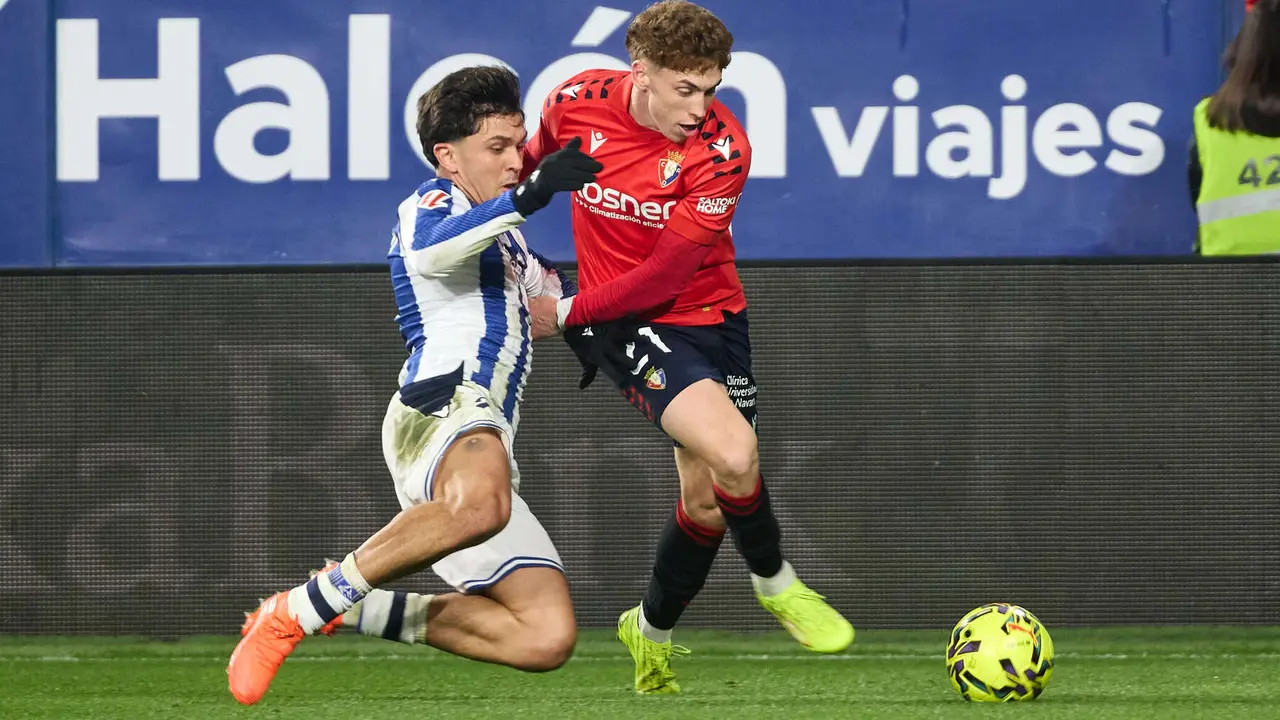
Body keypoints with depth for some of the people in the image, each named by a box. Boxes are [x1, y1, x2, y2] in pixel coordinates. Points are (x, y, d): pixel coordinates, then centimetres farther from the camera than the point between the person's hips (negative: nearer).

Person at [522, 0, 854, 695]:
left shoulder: (721, 147, -20)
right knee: (733, 451, -23)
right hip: (625, 325, -2)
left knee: (708, 499, 8)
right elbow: (531, 166, 11)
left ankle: (652, 632, 36)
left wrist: (568, 311, -15)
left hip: (707, 313, 2)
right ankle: (775, 584, 5)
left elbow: (666, 275, -18)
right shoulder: (577, 102, -15)